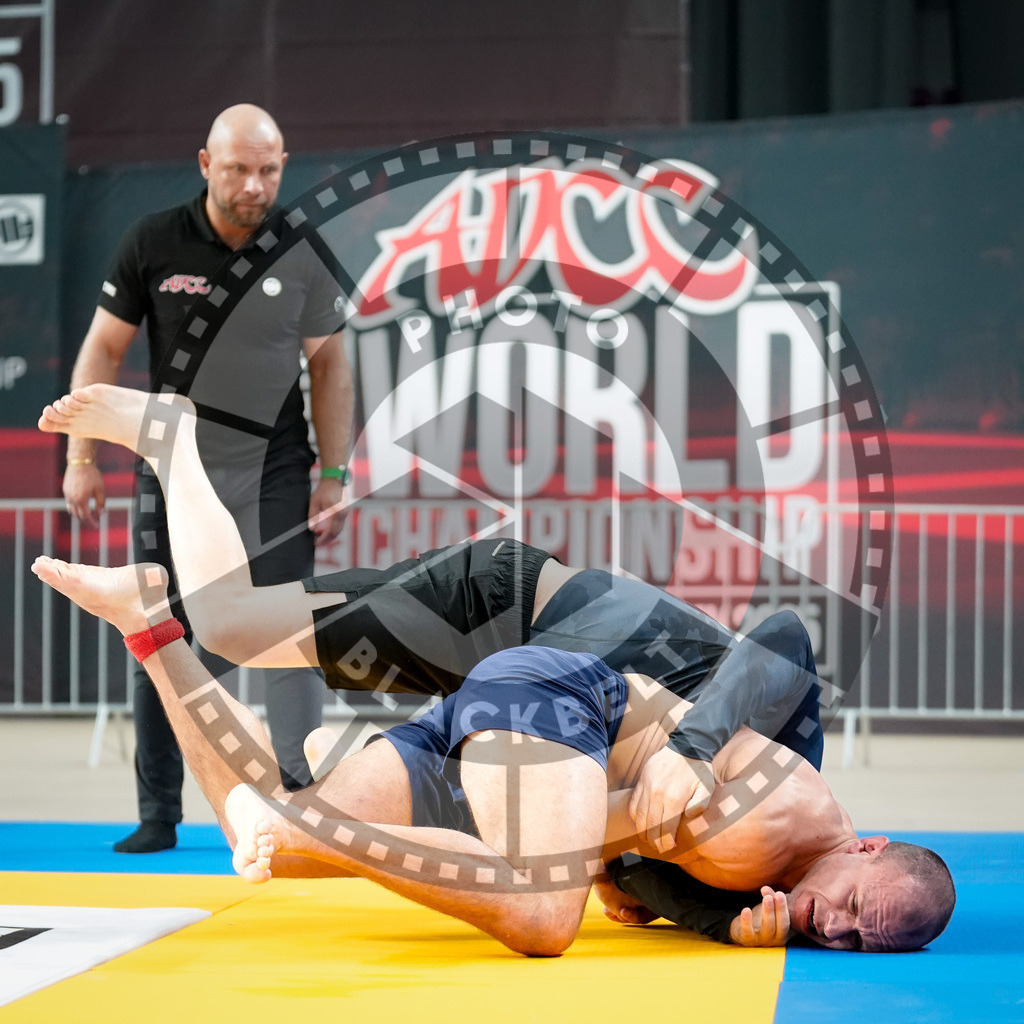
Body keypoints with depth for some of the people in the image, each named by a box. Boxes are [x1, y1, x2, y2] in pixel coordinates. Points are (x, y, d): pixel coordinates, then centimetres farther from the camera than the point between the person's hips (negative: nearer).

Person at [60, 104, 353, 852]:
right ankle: (158, 814, 15)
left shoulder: (305, 253, -4)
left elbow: (329, 364, 4)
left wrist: (334, 475, 0)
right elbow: (104, 348, 1)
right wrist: (81, 458, -3)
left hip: (274, 470, 0)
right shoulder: (153, 244, -6)